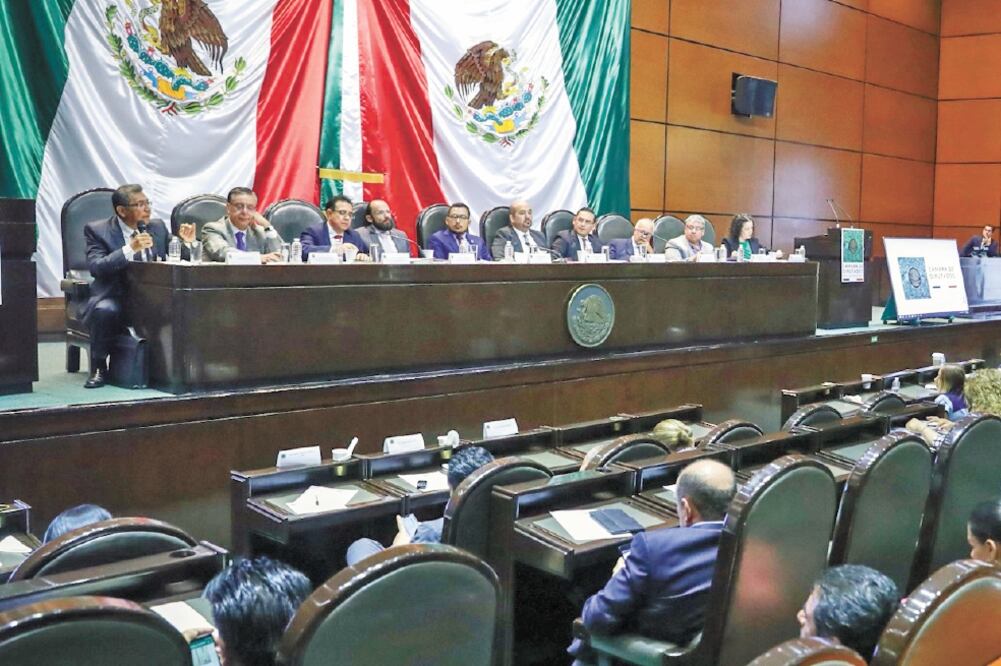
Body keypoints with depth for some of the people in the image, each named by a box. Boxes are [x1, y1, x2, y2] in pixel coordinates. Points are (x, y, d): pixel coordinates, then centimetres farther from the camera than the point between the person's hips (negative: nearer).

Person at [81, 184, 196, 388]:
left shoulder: (158, 227, 10)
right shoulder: (97, 230, -2)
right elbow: (95, 267, -17)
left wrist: (186, 243, -7)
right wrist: (130, 249, -27)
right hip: (116, 298, -3)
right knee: (105, 310, -36)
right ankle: (98, 368, -14)